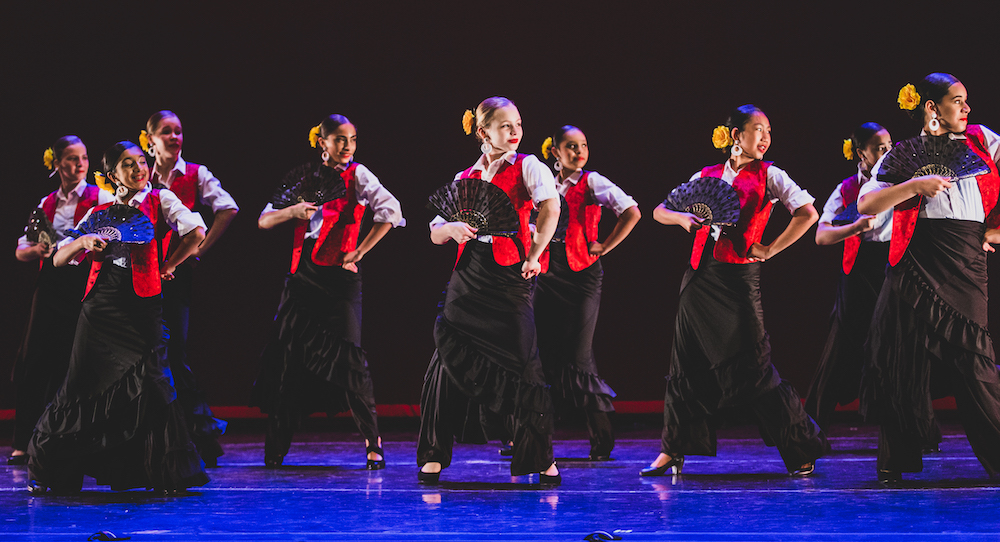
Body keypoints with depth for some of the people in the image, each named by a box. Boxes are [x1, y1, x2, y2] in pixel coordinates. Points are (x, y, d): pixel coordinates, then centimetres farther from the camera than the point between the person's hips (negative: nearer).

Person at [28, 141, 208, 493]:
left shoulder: (159, 200, 9)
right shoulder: (100, 213, 16)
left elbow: (196, 233, -6)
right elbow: (59, 260, 14)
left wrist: (167, 267, 2)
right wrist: (82, 241, -5)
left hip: (142, 305, -2)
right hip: (100, 305, 2)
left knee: (149, 383, -11)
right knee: (82, 386, 3)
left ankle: (169, 473, 0)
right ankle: (48, 470, 17)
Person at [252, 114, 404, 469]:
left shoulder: (357, 175, 2)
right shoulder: (303, 177, 12)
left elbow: (390, 211, -12)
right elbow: (263, 221, 10)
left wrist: (359, 253, -10)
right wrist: (292, 211, -10)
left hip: (339, 277, -4)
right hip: (302, 276, 4)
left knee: (347, 356, -13)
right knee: (285, 356, 3)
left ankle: (372, 442, -5)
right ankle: (275, 449, 13)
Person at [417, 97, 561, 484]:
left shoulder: (527, 167, 3)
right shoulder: (464, 179, 15)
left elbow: (551, 207, -16)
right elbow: (435, 234, 17)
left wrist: (534, 256, -21)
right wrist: (452, 228, -5)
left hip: (510, 278, -3)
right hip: (468, 277, 4)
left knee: (522, 364, -6)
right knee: (451, 360, -1)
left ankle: (542, 458, 5)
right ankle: (435, 455, 8)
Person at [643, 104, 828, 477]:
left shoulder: (768, 176, 3)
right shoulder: (706, 176, 13)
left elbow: (807, 214, -9)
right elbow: (659, 211, 17)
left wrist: (771, 250, -8)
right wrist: (682, 218, -4)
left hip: (740, 278, -4)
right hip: (700, 276, 4)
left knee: (752, 366, -7)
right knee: (688, 363, 6)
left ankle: (803, 451, 1)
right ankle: (673, 451, 15)